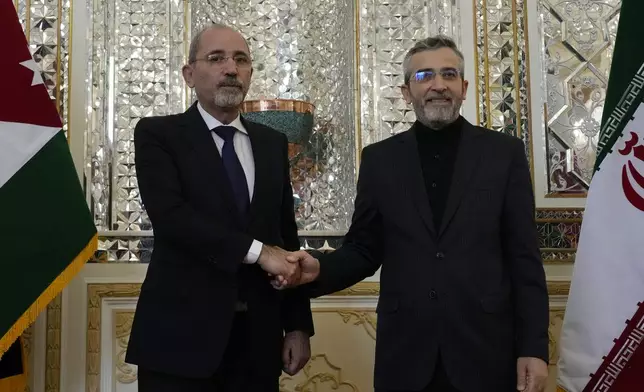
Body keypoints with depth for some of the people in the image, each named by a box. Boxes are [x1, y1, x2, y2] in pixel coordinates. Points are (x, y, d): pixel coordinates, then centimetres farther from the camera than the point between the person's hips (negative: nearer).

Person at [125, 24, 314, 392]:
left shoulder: (273, 143, 11)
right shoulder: (158, 134, -1)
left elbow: (288, 236, 9)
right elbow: (170, 214, -17)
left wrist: (298, 324, 5)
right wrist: (256, 251, -18)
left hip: (258, 338, 4)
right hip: (182, 335, -4)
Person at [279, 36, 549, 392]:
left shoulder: (504, 153, 2)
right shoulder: (380, 158, 5)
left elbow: (524, 258, 0)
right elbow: (364, 250, 7)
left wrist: (534, 347, -4)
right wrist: (319, 269, -13)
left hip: (486, 350, -1)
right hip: (405, 352, 1)